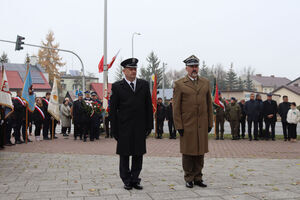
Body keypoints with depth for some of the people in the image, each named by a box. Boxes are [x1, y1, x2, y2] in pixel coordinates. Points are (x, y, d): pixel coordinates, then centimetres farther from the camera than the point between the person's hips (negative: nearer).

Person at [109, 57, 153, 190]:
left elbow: (149, 106, 8)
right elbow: (113, 109, -1)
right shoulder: (117, 87, 0)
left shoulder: (144, 85, 7)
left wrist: (149, 125, 3)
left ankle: (135, 179, 19)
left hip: (140, 127, 2)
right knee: (124, 155, 7)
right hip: (124, 128, -2)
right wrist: (114, 129, -5)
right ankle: (126, 180, 19)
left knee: (138, 155, 7)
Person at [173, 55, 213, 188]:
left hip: (202, 125, 3)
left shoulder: (205, 83, 10)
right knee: (187, 152, 4)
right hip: (187, 125, -3)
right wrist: (178, 126, -8)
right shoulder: (179, 84, -1)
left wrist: (210, 123, 8)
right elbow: (176, 107, -3)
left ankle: (198, 178, 20)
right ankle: (189, 179, 15)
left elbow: (209, 104, 12)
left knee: (200, 152, 8)